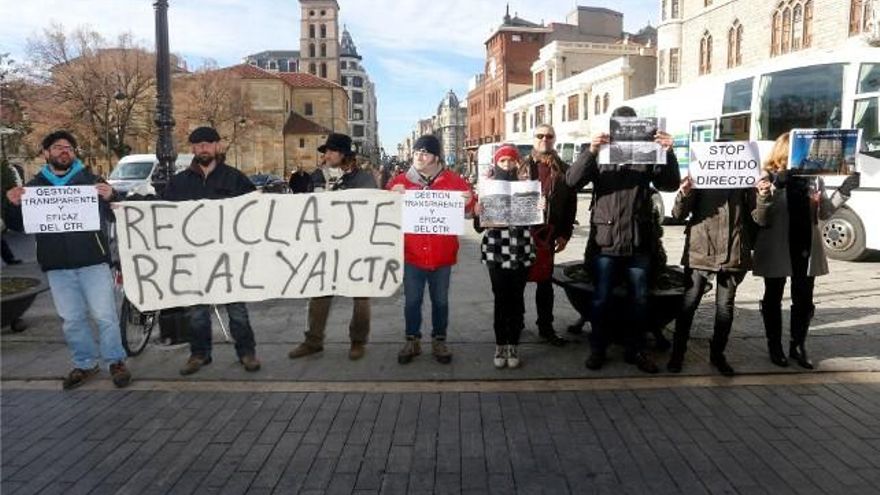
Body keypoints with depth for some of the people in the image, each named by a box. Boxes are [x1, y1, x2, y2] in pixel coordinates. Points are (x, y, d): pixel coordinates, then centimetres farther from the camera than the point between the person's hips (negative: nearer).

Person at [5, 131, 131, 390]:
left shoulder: (89, 180, 5)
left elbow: (110, 216, -2)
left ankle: (115, 361, 12)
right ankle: (85, 364, 22)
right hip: (57, 264, 3)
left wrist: (109, 198, -25)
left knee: (105, 315, -2)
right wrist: (14, 204, -14)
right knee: (71, 319, 8)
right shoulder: (35, 185, 11)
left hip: (92, 260, -2)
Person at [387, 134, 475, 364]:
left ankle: (439, 341, 26)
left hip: (442, 253, 0)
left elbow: (468, 210, 8)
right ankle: (412, 341, 22)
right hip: (412, 253, 0)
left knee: (440, 300, 11)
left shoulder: (453, 180, 0)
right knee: (412, 300, 8)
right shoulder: (401, 181, 0)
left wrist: (467, 202, -15)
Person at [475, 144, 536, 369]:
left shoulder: (526, 186, 4)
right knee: (501, 298, 2)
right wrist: (477, 213, -16)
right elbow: (479, 227, 4)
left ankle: (513, 345, 15)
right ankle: (500, 344, 12)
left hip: (521, 251, 0)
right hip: (496, 251, 0)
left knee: (516, 298, 5)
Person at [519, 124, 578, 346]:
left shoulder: (564, 170, 7)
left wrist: (564, 234, 1)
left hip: (547, 234, 1)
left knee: (545, 281, 8)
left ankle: (546, 327, 19)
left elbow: (571, 204, 6)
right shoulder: (521, 165, 3)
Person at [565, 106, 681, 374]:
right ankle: (597, 349, 21)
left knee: (640, 299, 12)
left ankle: (635, 350, 26)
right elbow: (572, 180, -11)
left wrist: (668, 153, -18)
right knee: (601, 299, 7)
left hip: (639, 241, 2)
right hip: (605, 239, -2)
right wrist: (590, 151, -26)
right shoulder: (600, 155, 2)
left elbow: (670, 184, -2)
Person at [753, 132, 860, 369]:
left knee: (804, 300, 10)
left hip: (806, 248, 4)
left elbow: (824, 213, 9)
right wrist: (777, 185, -30)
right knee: (773, 298, 9)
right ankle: (775, 346, 22)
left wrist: (843, 192, -4)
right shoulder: (768, 177, -6)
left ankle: (798, 346, 25)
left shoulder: (813, 178, 6)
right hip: (777, 249, -4)